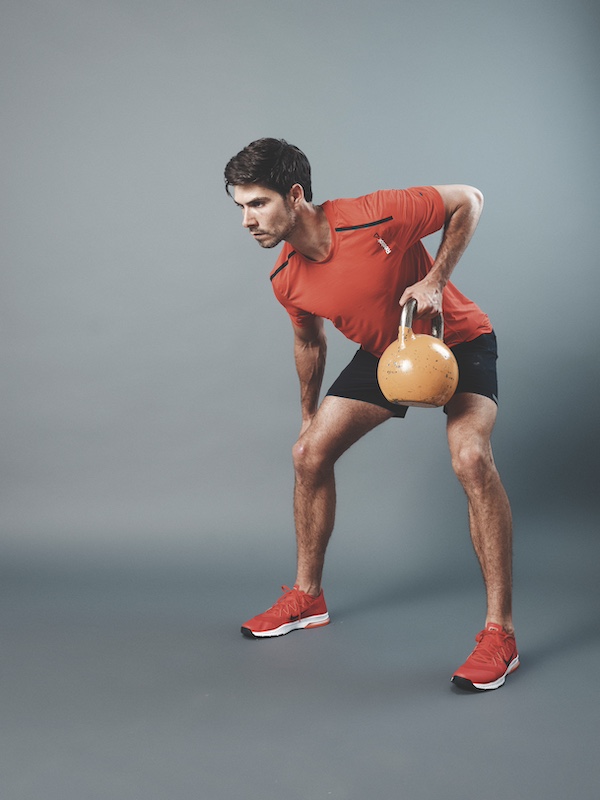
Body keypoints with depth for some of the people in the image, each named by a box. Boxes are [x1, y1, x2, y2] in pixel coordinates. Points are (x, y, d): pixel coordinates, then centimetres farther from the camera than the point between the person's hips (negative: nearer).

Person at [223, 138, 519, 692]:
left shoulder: (376, 216, -31)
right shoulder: (287, 282, -13)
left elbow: (469, 200, -16)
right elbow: (310, 341, 8)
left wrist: (436, 279, -24)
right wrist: (309, 413, 18)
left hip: (457, 340, -5)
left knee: (471, 459, -28)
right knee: (310, 454, -1)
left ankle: (500, 635, -17)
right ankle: (307, 598, 19)